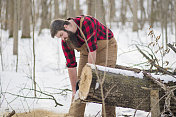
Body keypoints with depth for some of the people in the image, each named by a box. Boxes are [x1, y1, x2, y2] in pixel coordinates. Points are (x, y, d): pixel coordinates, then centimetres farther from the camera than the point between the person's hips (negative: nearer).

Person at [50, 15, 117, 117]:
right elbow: (71, 65, -10)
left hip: (106, 46, -6)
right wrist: (74, 90, -9)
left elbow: (92, 49, -34)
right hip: (86, 53, 6)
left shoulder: (87, 23, -34)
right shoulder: (65, 41, -14)